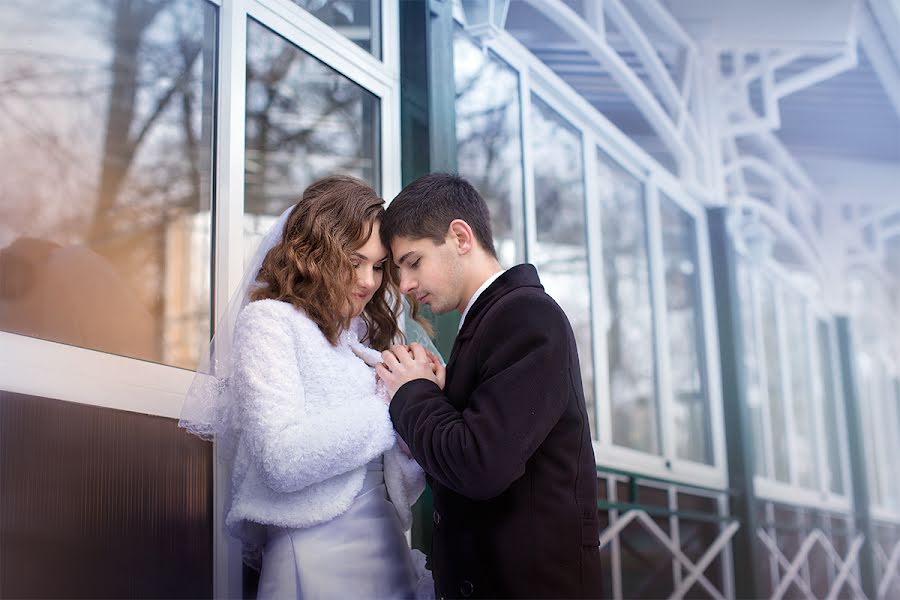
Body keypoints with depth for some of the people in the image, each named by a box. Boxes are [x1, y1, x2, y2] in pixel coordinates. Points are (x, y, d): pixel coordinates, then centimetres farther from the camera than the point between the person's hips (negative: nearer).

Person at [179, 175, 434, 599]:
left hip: (388, 554, 7)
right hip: (321, 563, -7)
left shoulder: (362, 336, 13)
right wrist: (391, 405, -14)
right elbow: (282, 459, -20)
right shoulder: (267, 321, -5)